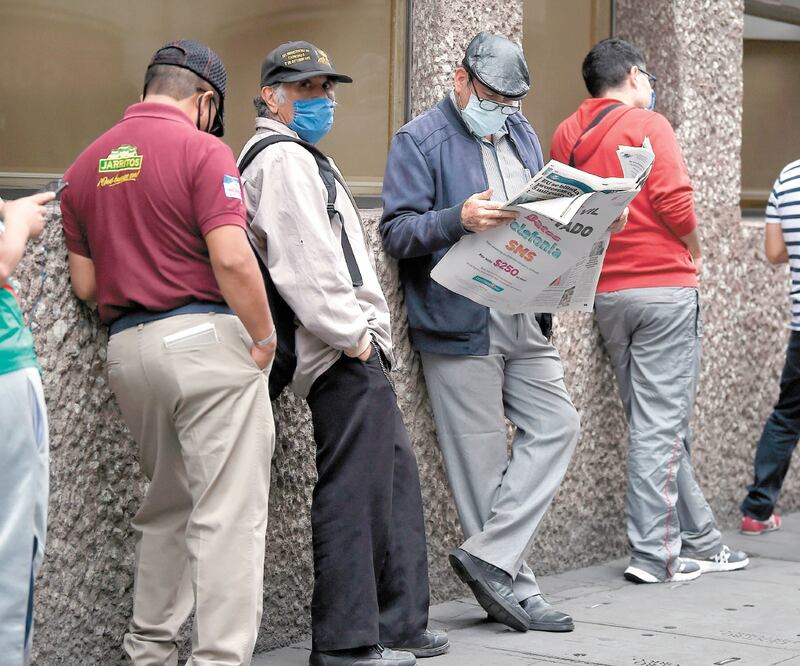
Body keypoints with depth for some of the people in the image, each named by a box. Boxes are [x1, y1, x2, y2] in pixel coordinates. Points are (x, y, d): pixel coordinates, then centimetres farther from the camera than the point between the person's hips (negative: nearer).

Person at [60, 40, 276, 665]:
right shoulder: (202, 150, -7)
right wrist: (265, 337, -6)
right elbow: (232, 259, -17)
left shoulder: (86, 164, 12)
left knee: (166, 507, 21)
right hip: (206, 337, -7)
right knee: (229, 513, -4)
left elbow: (84, 283, 13)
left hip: (126, 349, 7)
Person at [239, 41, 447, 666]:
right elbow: (303, 264, -20)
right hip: (346, 356, -11)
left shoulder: (300, 157, 25)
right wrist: (353, 334, -18)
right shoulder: (281, 158, -10)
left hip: (356, 355, 11)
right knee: (354, 492, -9)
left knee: (395, 475, 14)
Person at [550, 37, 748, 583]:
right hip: (665, 285, -7)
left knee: (655, 423, 12)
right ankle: (655, 554, -3)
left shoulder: (566, 135, 11)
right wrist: (694, 250, 0)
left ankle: (701, 542, 19)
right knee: (661, 424, -3)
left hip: (605, 292, 7)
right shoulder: (647, 124, -8)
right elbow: (675, 204, -16)